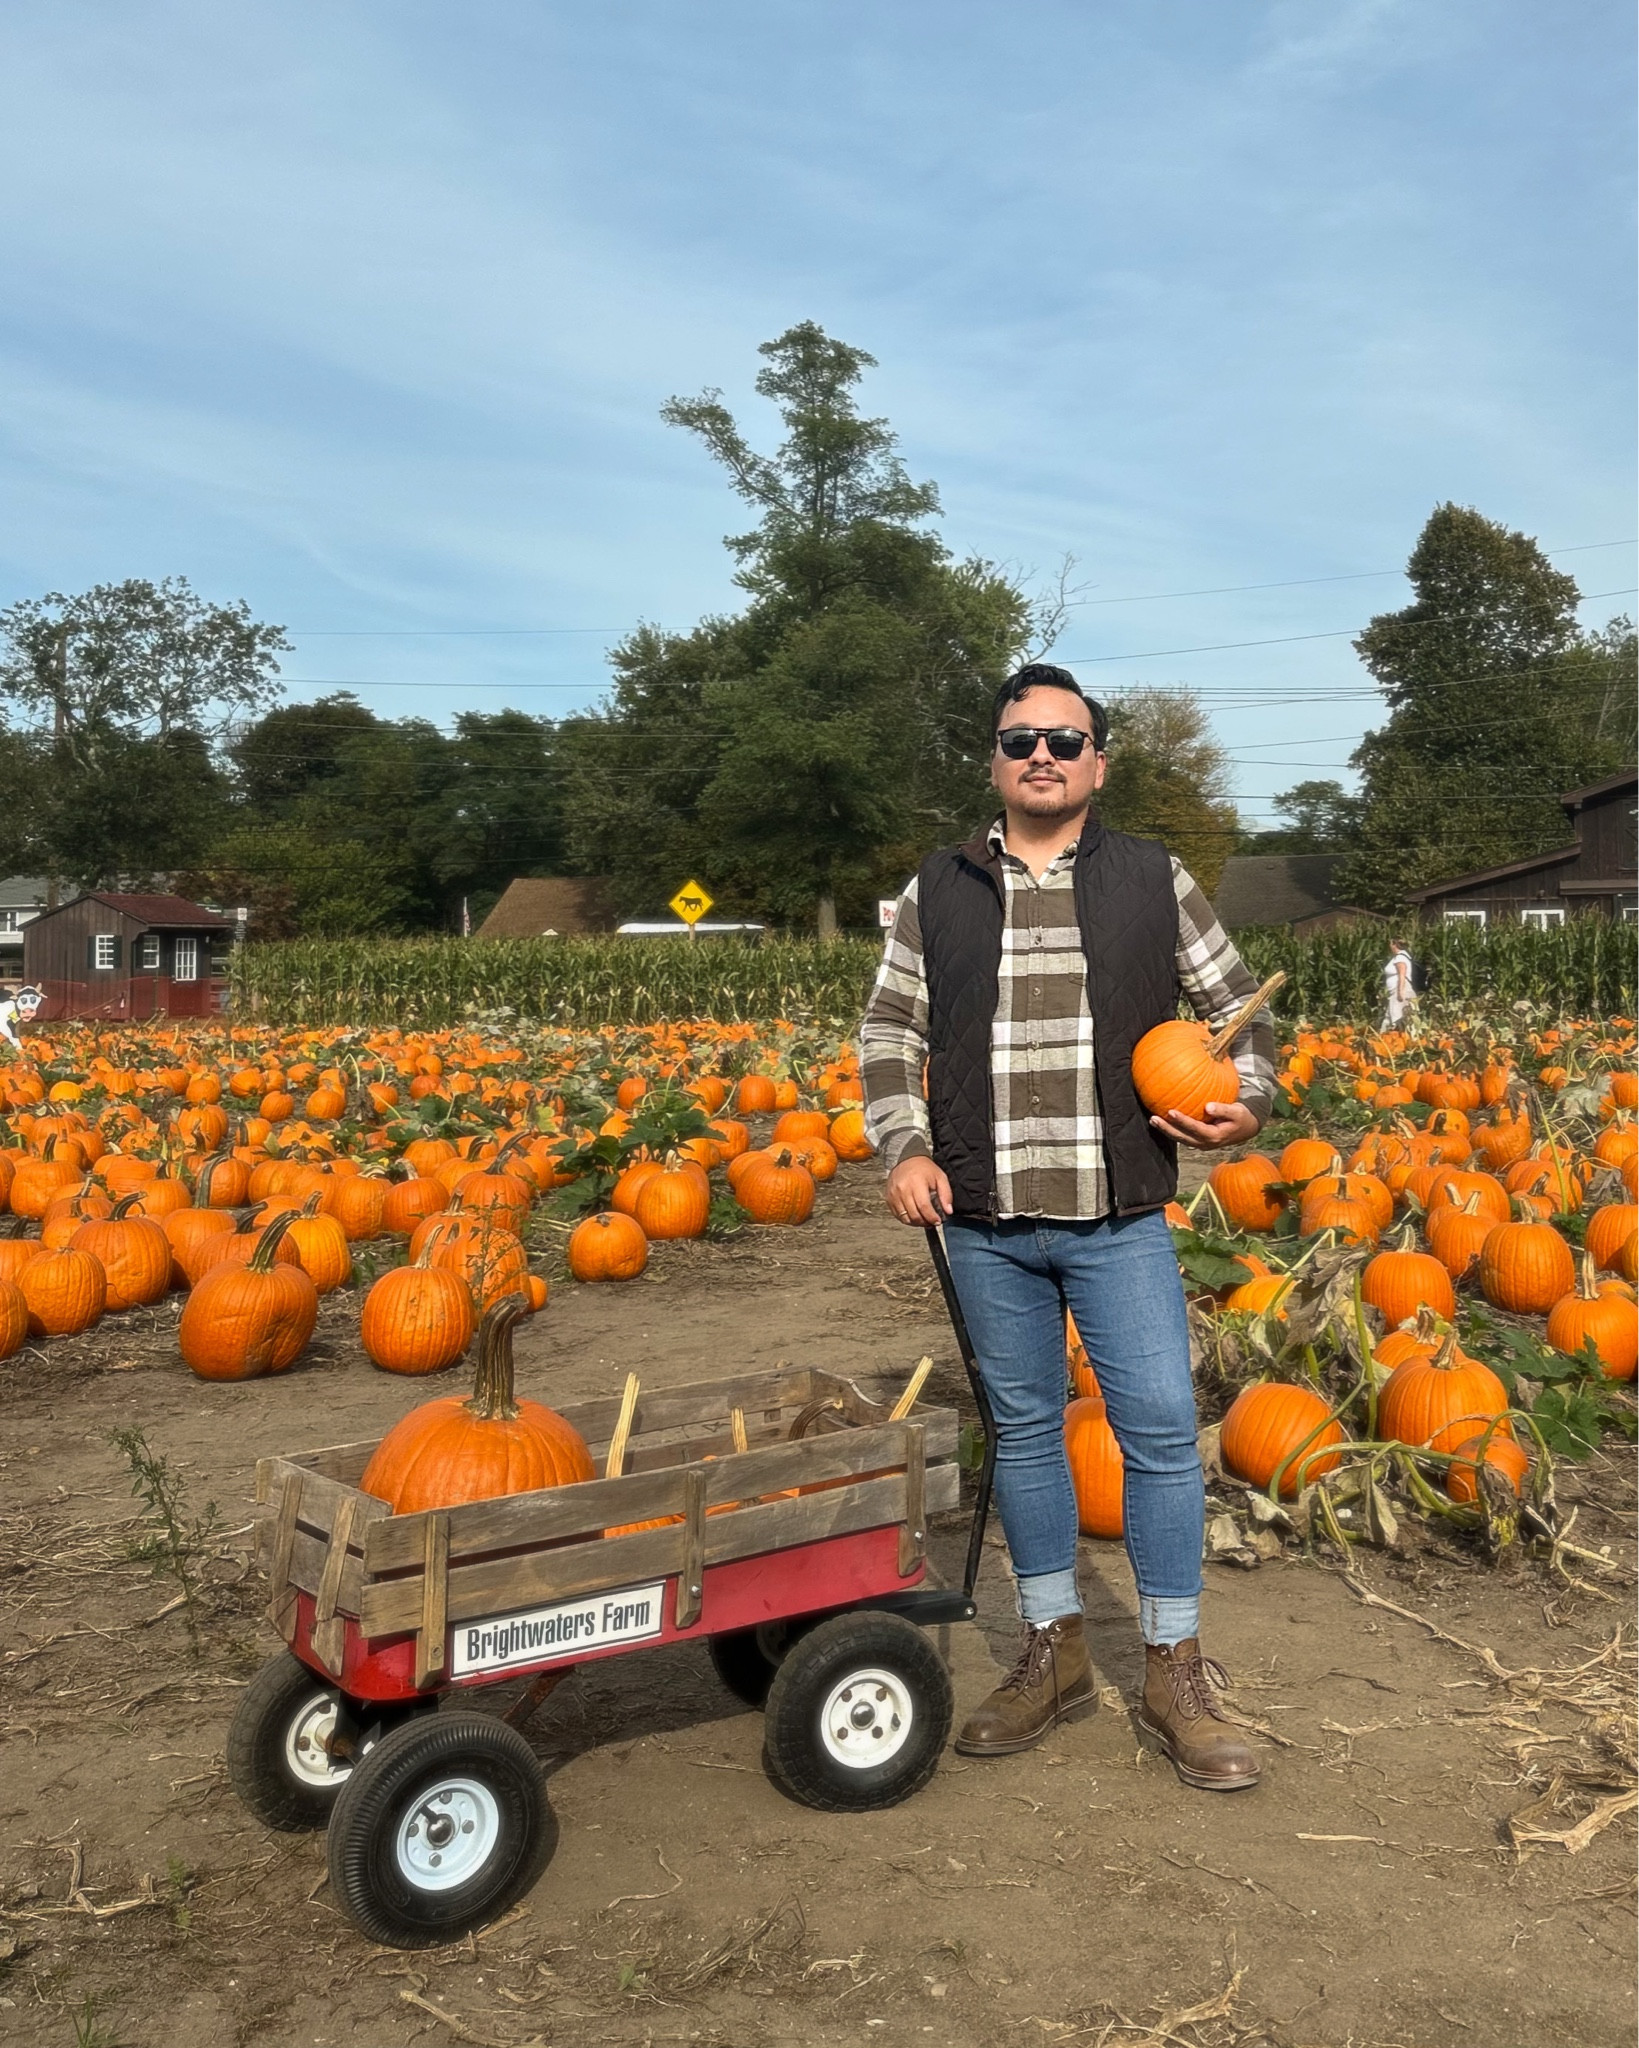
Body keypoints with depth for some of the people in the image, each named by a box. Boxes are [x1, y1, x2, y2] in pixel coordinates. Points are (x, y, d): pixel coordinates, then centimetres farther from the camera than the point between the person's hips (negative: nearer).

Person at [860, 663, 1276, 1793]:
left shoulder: (1154, 880, 4)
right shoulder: (938, 890, 6)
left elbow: (1241, 1006, 12)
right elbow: (891, 1031, 12)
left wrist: (1249, 1104, -6)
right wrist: (904, 1148, -2)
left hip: (1121, 1220, -1)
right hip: (986, 1223, 2)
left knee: (1162, 1432, -1)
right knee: (1024, 1432, 11)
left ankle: (1177, 1671, 15)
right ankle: (1056, 1655, 26)